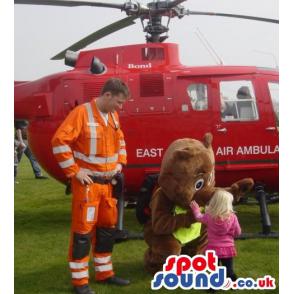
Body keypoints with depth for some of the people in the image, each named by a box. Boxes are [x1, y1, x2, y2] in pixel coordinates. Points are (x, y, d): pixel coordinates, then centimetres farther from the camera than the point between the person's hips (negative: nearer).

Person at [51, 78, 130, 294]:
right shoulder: (82, 113, -16)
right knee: (83, 230, -1)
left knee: (108, 227, 15)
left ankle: (105, 273, 28)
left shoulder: (113, 115, 8)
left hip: (108, 182, 8)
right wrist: (74, 171, -18)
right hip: (87, 183, -8)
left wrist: (120, 163, 9)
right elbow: (59, 141, -21)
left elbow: (120, 140, 23)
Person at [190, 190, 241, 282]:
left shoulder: (209, 216, -8)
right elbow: (238, 232, -2)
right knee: (229, 270, 8)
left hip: (213, 248, 1)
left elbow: (199, 217, 14)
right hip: (228, 248, -1)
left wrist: (196, 209, 34)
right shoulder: (232, 217, -13)